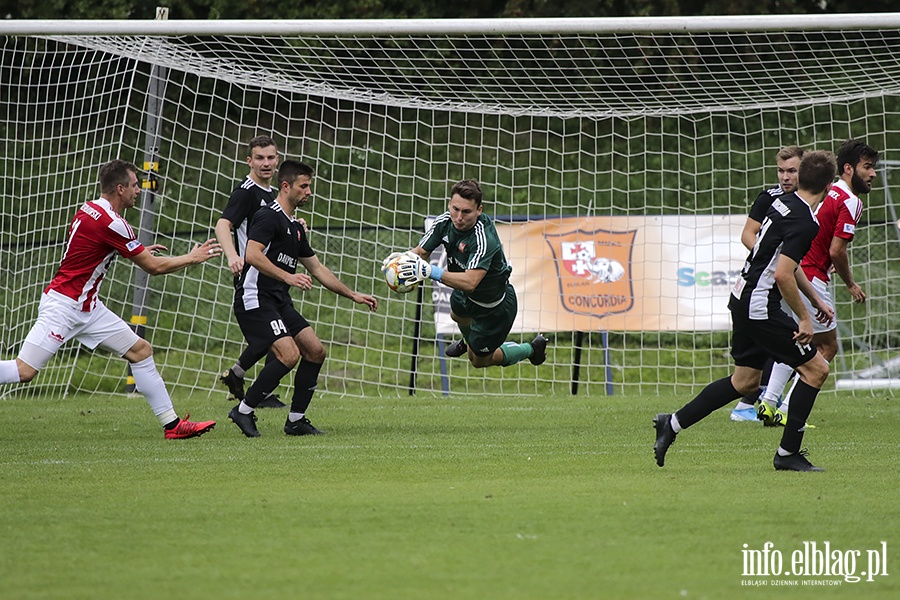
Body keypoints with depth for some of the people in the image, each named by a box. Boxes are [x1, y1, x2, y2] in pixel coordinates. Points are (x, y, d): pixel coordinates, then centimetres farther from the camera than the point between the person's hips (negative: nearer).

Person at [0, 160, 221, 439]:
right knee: (24, 371, -16)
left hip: (87, 306, 10)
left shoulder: (90, 209, 8)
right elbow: (154, 267, -13)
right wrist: (192, 258, 2)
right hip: (63, 305, -10)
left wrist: (139, 251, 26)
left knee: (141, 350, 6)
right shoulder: (111, 222, -20)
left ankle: (172, 424, 8)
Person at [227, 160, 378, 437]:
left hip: (279, 301, 10)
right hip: (256, 298, -10)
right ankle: (244, 411, -9)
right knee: (289, 354, -21)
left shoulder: (295, 227, 20)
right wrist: (288, 277, -29)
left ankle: (296, 420, 8)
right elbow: (252, 255, -23)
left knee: (315, 351, 2)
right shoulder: (268, 216, -9)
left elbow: (318, 270, 26)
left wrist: (353, 295, 24)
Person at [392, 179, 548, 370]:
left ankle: (532, 349, 34)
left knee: (479, 360, 12)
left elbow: (470, 282, -53)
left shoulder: (484, 239, -43)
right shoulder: (445, 222, -21)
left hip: (495, 307, -7)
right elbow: (420, 252, -11)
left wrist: (431, 272, -63)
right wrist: (403, 258, -35)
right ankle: (469, 342, 75)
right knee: (458, 315, 39)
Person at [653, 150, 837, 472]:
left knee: (745, 380, 19)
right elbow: (783, 275, -27)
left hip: (742, 299, 9)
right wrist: (804, 318, -17)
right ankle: (788, 454, 1)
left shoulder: (784, 203, 9)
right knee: (816, 368, -1)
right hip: (761, 308, -9)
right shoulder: (804, 222, -20)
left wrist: (816, 300, 28)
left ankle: (673, 423, 23)